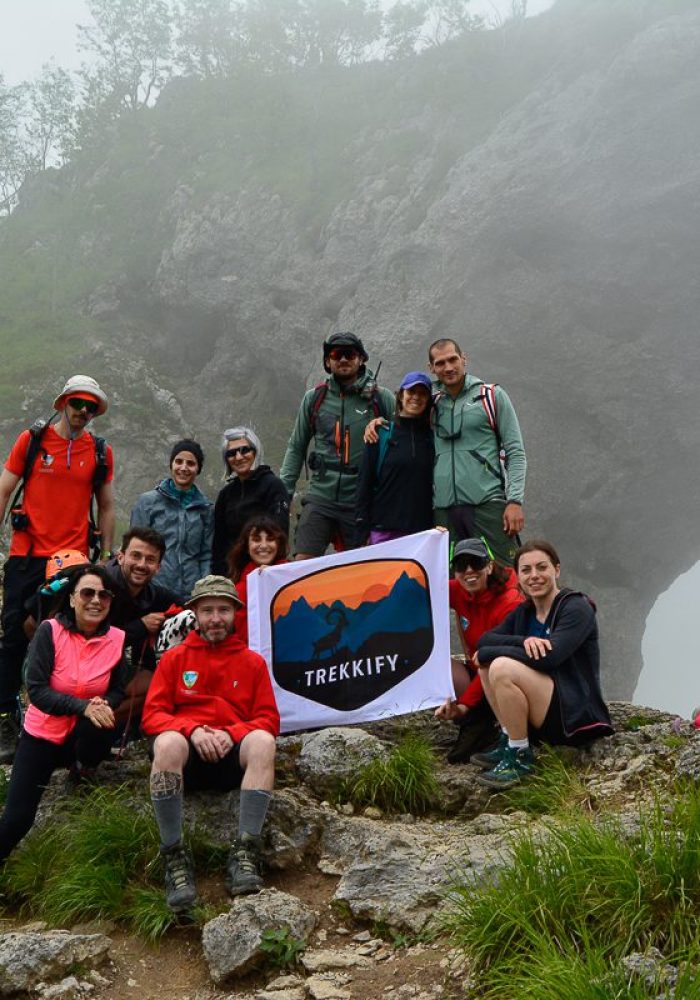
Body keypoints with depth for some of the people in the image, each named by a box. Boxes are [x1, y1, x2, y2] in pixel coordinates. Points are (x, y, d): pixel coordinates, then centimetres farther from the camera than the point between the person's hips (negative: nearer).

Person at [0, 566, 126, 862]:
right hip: (41, 734, -2)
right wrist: (84, 707, -33)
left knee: (100, 724, -32)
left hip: (82, 734, 2)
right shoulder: (50, 631, -16)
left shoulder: (117, 639, -9)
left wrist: (103, 704, -24)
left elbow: (117, 692, 0)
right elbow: (36, 691, -20)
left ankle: (81, 768, 1)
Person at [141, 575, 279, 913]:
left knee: (262, 742, -33)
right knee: (168, 743, -36)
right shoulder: (174, 658, 13)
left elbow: (268, 720, 8)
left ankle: (244, 856, -33)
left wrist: (231, 734, -12)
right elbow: (152, 715, 5)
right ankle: (174, 859, -29)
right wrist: (192, 730, -14)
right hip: (188, 753, 0)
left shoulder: (253, 662, 14)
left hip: (233, 754, 1)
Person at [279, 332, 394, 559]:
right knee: (302, 562, -10)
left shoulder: (382, 399, 2)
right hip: (321, 496, 1)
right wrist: (283, 489, 5)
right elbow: (296, 447, 14)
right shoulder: (314, 398, 8)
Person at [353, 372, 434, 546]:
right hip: (384, 531, -1)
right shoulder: (381, 434, 6)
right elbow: (365, 483, 4)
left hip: (423, 531, 2)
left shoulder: (432, 436, 11)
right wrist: (361, 534, -2)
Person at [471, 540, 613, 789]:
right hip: (543, 717, 8)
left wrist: (486, 653, -15)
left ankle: (520, 757, -11)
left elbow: (549, 656, -25)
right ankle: (508, 742, 2)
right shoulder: (523, 613, 11)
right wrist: (523, 641, -21)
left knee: (502, 667, -25)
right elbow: (484, 640, -1)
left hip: (575, 718, -8)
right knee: (487, 664, 0)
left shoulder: (576, 608, -11)